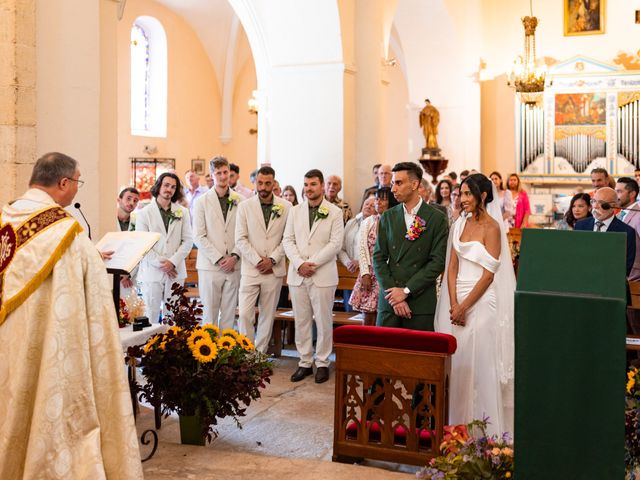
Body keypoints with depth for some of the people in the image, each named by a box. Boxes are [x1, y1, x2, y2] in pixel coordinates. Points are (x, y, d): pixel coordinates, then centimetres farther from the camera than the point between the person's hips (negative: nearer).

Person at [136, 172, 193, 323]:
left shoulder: (182, 212, 8)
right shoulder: (144, 213, 3)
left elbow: (188, 240, 4)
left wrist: (173, 262, -8)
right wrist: (160, 263, -10)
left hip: (175, 272, 2)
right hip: (151, 271, -1)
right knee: (151, 316, 0)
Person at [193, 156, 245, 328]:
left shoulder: (240, 201, 5)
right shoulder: (202, 202, 1)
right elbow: (199, 236, -3)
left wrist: (234, 256, -7)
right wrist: (219, 259, -9)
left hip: (233, 266, 2)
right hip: (210, 266, -1)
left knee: (229, 312, 5)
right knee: (210, 312, 1)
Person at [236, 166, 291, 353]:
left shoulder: (286, 207, 3)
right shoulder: (244, 206, 2)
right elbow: (240, 239, -2)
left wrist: (273, 259, -9)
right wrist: (257, 261, -10)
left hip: (274, 270, 1)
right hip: (250, 269, -1)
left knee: (268, 315, 7)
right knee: (245, 314, -8)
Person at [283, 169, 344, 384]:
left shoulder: (334, 212, 0)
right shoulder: (295, 211, 10)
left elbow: (335, 243, -7)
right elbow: (288, 240, 5)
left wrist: (312, 263, -14)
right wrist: (300, 264, -10)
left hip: (323, 275, -3)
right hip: (297, 275, 3)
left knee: (323, 321, 2)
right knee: (301, 321, 7)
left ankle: (322, 363, 13)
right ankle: (304, 362, 17)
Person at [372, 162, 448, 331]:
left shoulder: (437, 219, -1)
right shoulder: (388, 217, 9)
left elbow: (438, 262, -6)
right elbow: (379, 258, 4)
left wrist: (406, 291, -11)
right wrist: (393, 294, -7)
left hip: (421, 303, -3)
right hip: (389, 301, 3)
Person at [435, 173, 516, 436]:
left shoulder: (491, 227, -8)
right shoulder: (460, 224, 10)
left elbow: (488, 275, -12)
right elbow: (452, 267, 7)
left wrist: (464, 306, -13)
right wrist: (453, 304, -5)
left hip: (481, 301, -6)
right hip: (457, 301, 6)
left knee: (478, 363, -3)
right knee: (456, 362, 8)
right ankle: (456, 422, 19)